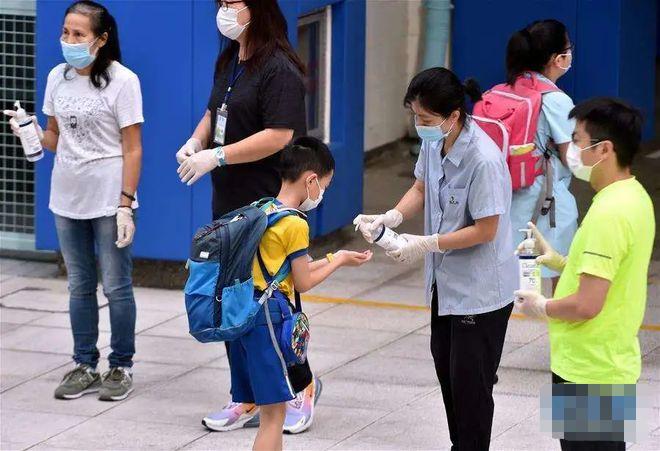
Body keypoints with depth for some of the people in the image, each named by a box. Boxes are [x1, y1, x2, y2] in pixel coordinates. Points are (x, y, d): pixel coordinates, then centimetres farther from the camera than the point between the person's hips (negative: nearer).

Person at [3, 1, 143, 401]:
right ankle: (85, 367, 20)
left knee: (116, 287, 1)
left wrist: (126, 205, -16)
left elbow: (132, 149, -10)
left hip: (109, 199, -6)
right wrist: (35, 133, -8)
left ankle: (121, 368, 12)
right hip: (68, 198, 6)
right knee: (80, 286, 12)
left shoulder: (122, 81, -11)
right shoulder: (58, 78, 5)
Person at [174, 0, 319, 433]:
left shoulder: (278, 69, -17)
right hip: (229, 202, 9)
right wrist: (196, 141, 3)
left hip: (268, 203, -9)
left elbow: (279, 136, -24)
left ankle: (301, 386, 21)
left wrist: (217, 156, -24)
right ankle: (248, 398, 19)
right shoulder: (228, 63, 10)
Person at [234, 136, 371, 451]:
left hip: (245, 313, 9)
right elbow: (303, 283, -5)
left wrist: (331, 259, 19)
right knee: (274, 413, -5)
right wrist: (338, 261, 8)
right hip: (269, 316, -9)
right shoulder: (295, 225, -13)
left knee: (271, 411, 16)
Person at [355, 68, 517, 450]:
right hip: (446, 279, 9)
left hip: (480, 289, -9)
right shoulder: (434, 142, -6)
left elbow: (485, 230, -25)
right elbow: (421, 189, 8)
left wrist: (428, 245, -24)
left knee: (469, 380, 0)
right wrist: (392, 217, -11)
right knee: (445, 365, 20)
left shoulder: (484, 161, -30)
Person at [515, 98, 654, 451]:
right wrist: (560, 261, 10)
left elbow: (587, 304, -27)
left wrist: (541, 307, -9)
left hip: (589, 371, -10)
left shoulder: (609, 213, -25)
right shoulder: (633, 197, 6)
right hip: (608, 364, 10)